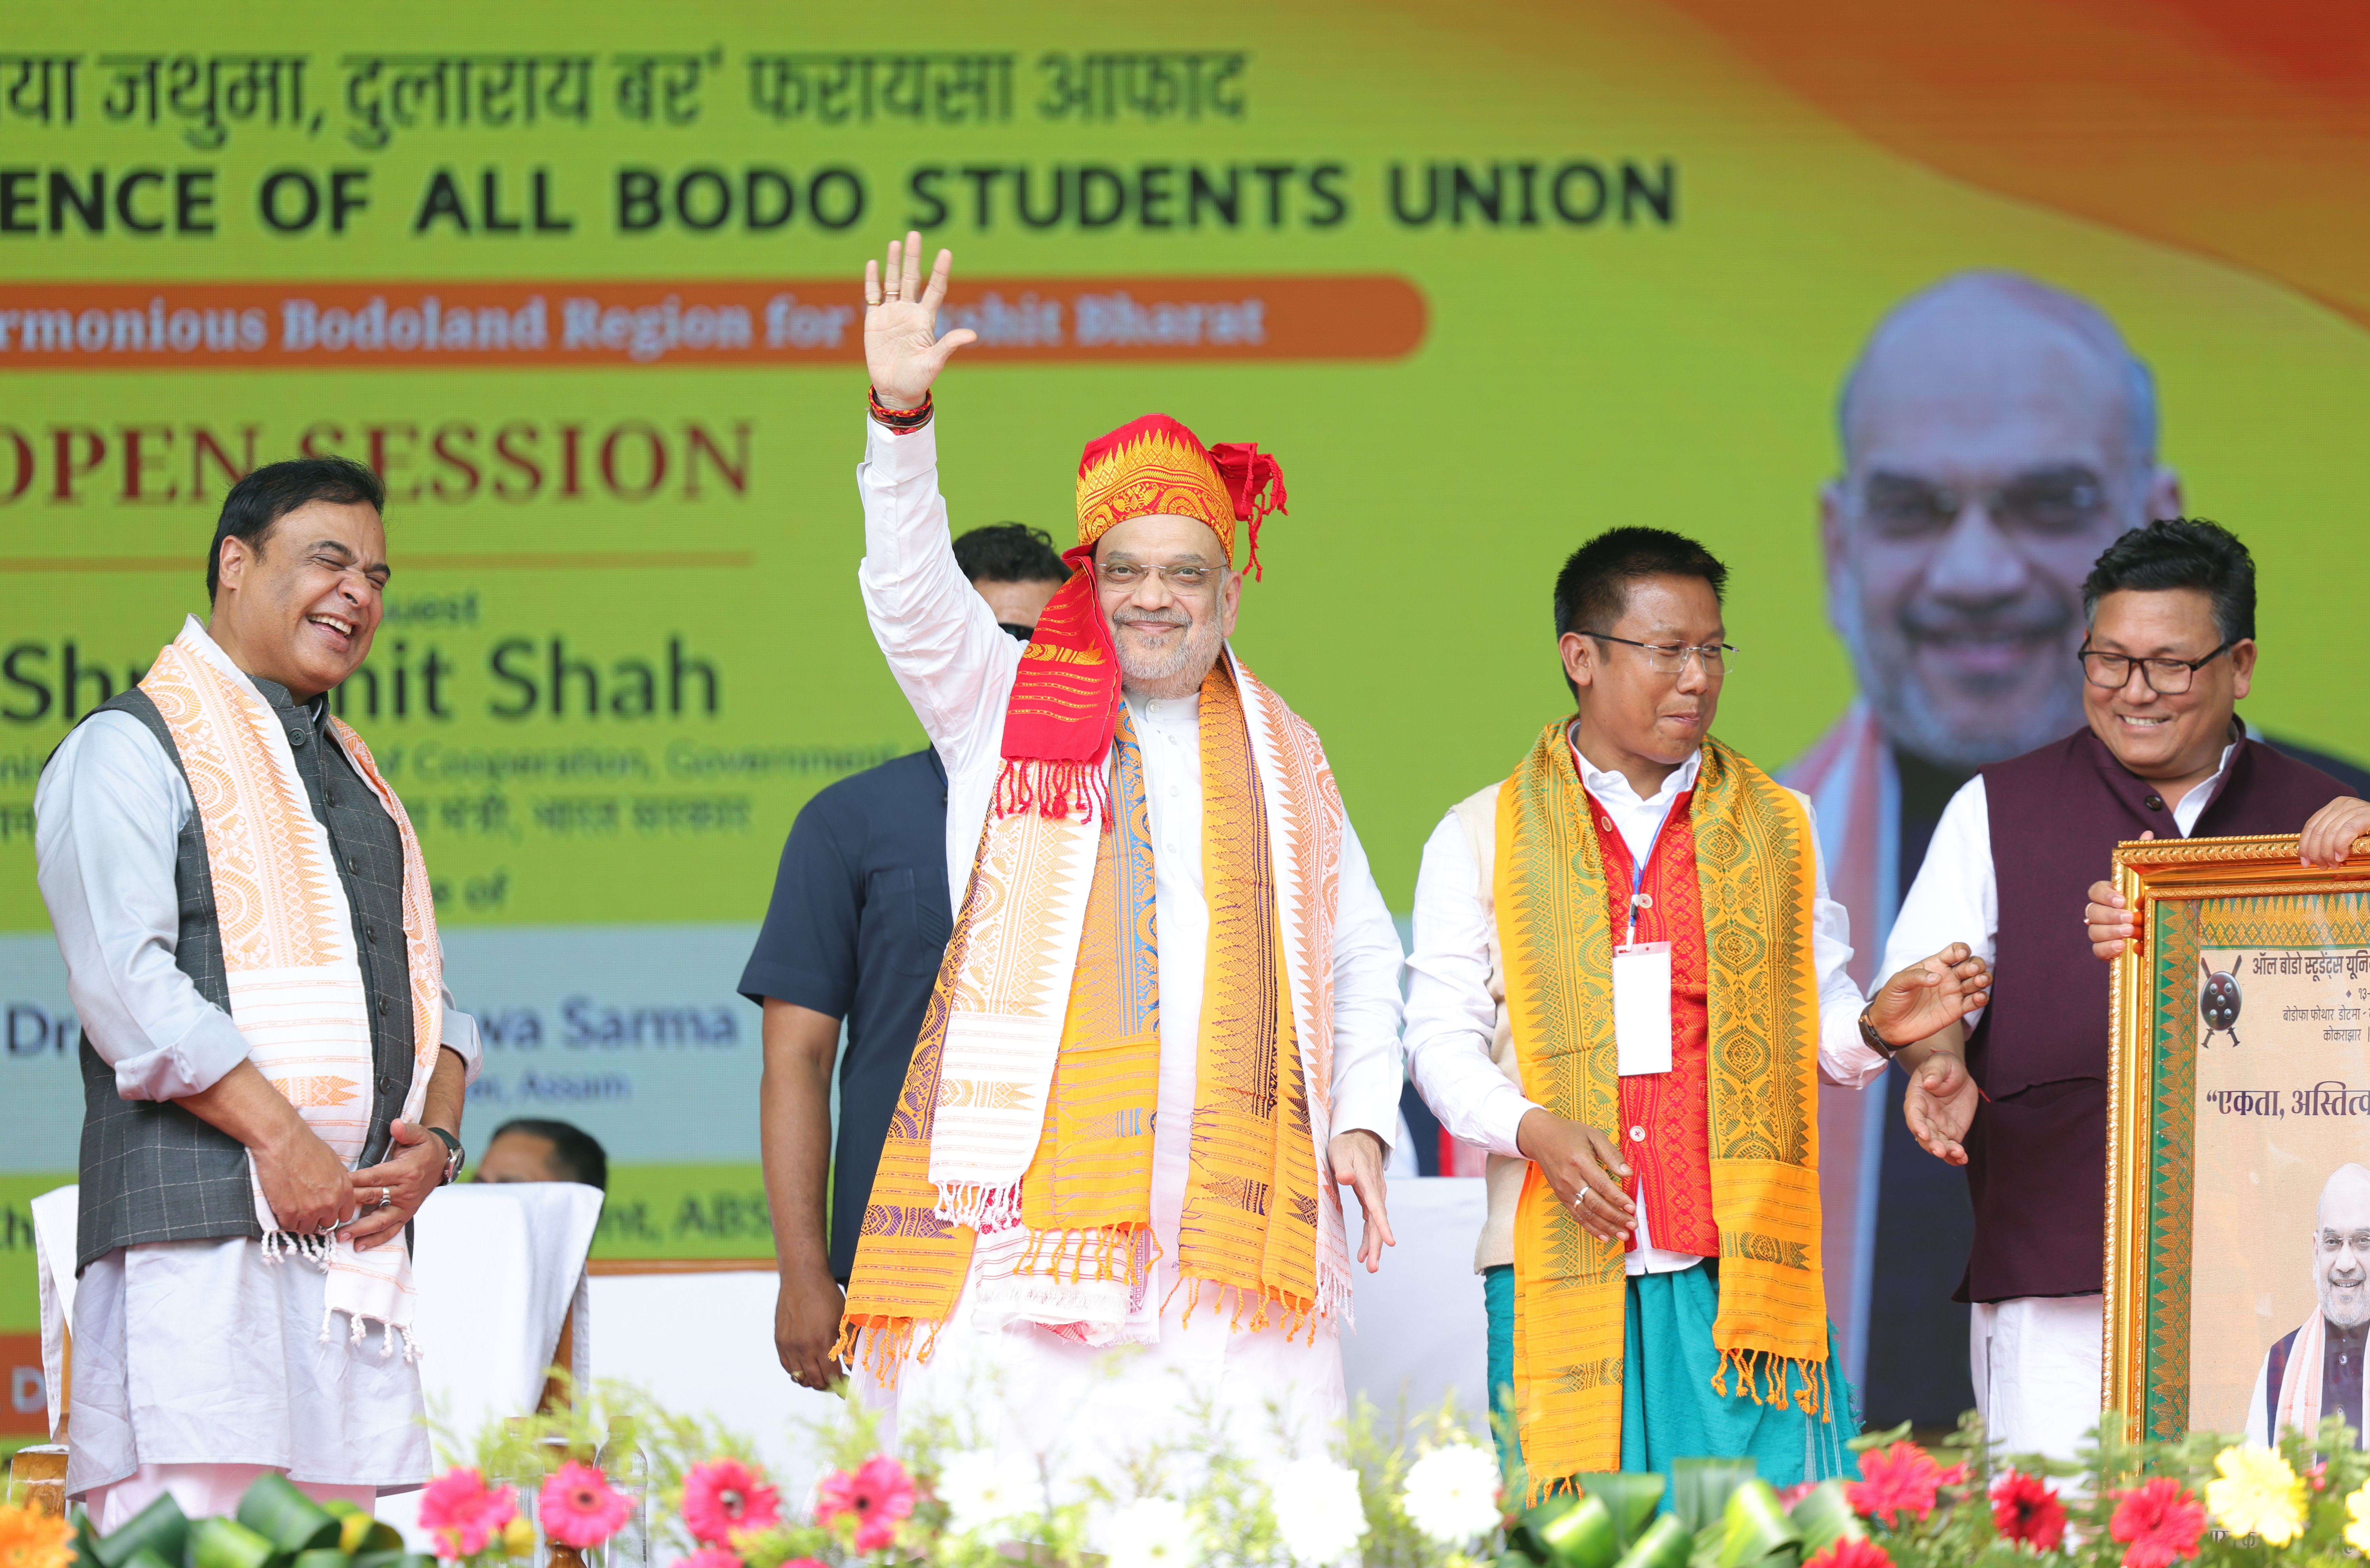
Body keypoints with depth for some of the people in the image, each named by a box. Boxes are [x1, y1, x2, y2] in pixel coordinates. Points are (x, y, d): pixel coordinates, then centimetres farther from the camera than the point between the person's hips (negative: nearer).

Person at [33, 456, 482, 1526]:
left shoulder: (355, 780, 27)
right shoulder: (133, 748, 2)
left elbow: (428, 995, 24)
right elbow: (123, 981, -10)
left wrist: (436, 1136, 3)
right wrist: (276, 1134, -17)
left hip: (356, 1236, 7)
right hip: (202, 1235, -7)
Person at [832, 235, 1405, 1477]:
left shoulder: (1281, 755, 20)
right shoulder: (1007, 705, 12)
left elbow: (1362, 955, 26)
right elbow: (910, 591, -6)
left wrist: (1363, 1118, 11)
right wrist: (901, 417, -21)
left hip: (1230, 1217, 2)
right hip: (1031, 1193, -2)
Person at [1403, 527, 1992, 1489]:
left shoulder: (1776, 827, 15)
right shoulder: (1485, 836, 9)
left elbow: (1815, 1023, 16)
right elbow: (1441, 1037, 7)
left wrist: (1874, 1026, -7)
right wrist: (1536, 1128, -11)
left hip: (1739, 1267, 1)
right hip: (1565, 1262, -1)